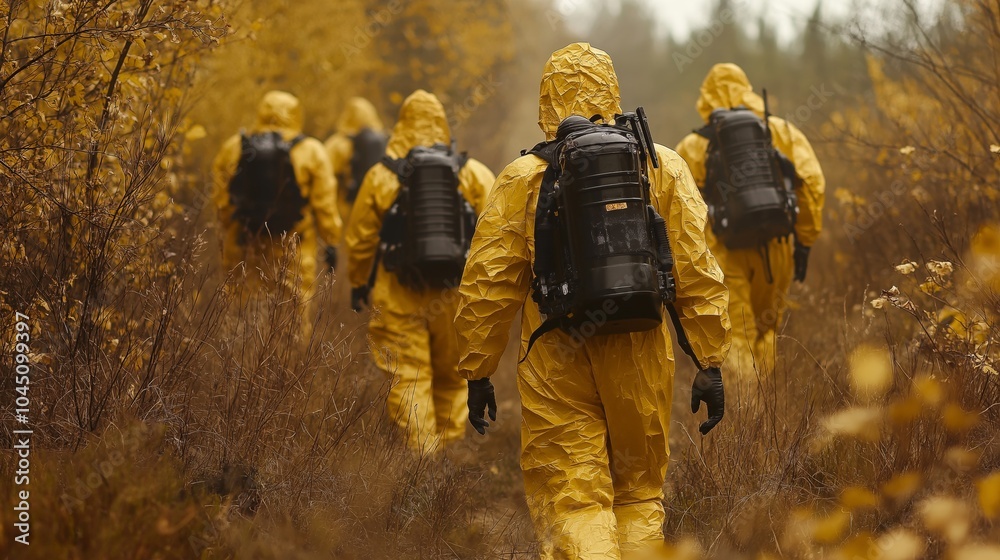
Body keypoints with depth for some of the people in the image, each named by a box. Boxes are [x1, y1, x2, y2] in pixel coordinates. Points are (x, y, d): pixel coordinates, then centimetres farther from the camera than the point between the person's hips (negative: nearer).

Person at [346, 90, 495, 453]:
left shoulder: (381, 175, 0)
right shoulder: (473, 174, 2)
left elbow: (360, 238, 6)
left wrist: (358, 284, 20)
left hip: (399, 297, -2)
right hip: (454, 295, 2)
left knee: (409, 379, 1)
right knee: (452, 378, 16)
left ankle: (423, 457, -8)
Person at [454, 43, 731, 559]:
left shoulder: (522, 179, 0)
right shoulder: (662, 168, 4)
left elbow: (486, 285, 0)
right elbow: (698, 272, -1)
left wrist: (476, 373, 9)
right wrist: (710, 364, 2)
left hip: (556, 369, -2)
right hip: (640, 359, 2)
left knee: (572, 501, 2)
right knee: (638, 493, 17)